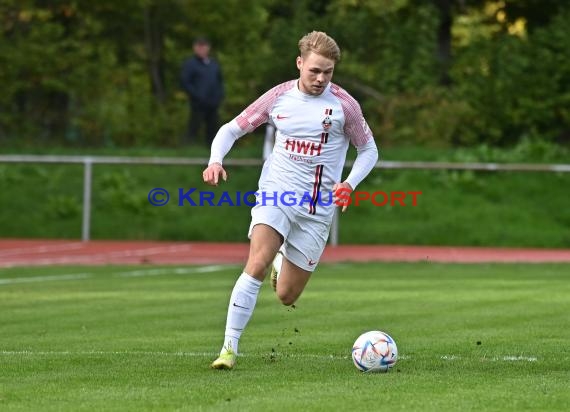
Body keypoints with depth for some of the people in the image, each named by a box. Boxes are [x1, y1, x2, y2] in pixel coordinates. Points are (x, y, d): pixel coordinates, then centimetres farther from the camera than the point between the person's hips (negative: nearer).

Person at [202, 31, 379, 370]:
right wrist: (216, 161, -10)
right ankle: (230, 348, -23)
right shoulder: (279, 97, 0)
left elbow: (369, 150, 8)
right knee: (257, 265, -26)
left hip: (318, 209, 0)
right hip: (276, 192, 0)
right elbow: (232, 129, 10)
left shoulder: (343, 104, -4)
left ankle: (281, 262, 40)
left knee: (287, 296, 3)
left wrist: (350, 183, -10)